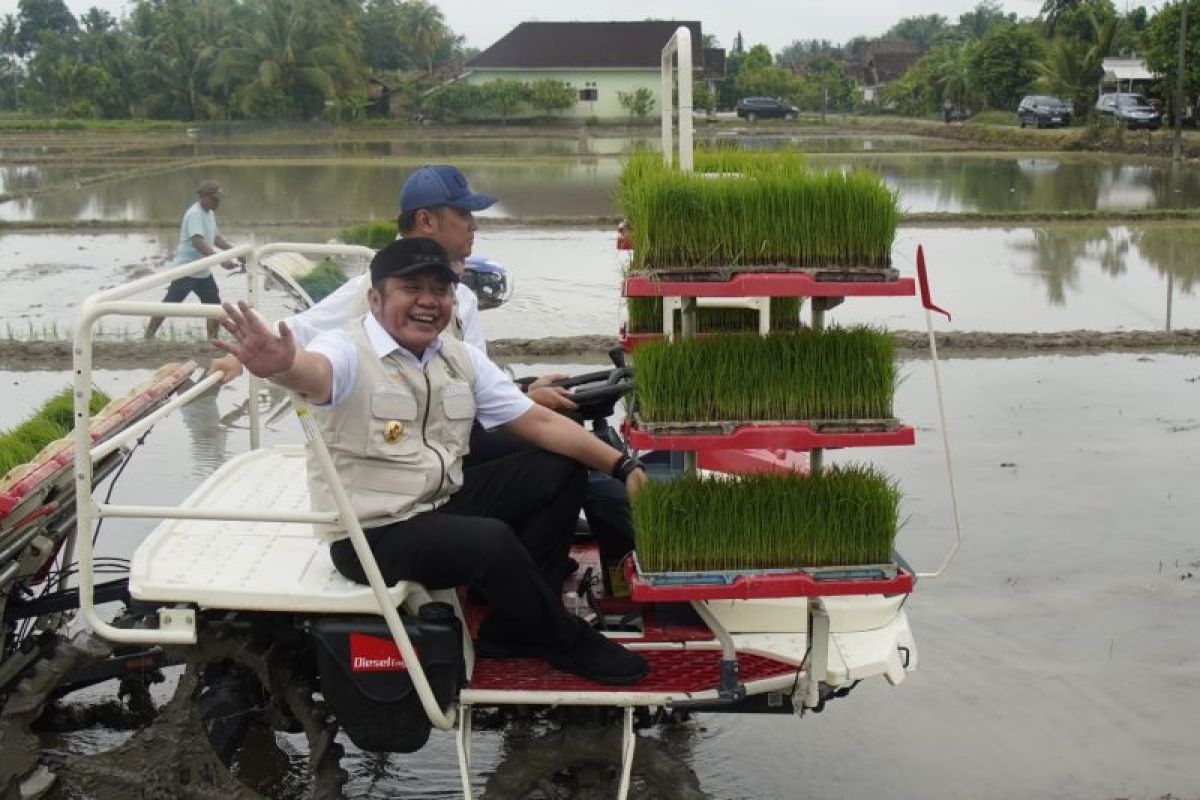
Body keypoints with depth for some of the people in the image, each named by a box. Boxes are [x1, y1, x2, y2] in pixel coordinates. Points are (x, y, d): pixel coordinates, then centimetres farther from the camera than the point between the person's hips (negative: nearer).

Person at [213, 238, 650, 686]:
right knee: (492, 540, -31)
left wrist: (622, 467, -3)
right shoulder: (348, 352, -15)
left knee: (562, 469, 4)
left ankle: (513, 622, 5)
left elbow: (539, 421, 5)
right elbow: (314, 370, -40)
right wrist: (282, 366, -66)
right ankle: (567, 643, -2)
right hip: (373, 532, -8)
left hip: (445, 505, 8)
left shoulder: (461, 358, 6)